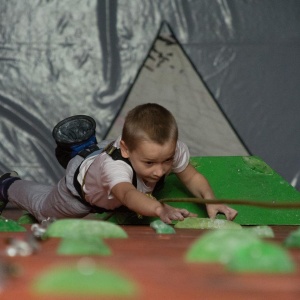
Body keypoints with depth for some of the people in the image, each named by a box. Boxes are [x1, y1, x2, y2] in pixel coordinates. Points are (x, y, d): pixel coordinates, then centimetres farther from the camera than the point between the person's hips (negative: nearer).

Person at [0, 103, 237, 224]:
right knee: (46, 210, 28)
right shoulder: (114, 164, -56)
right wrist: (160, 209, -93)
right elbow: (128, 195, -74)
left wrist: (211, 200, -44)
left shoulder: (173, 150, -40)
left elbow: (193, 177, -24)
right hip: (82, 188, -3)